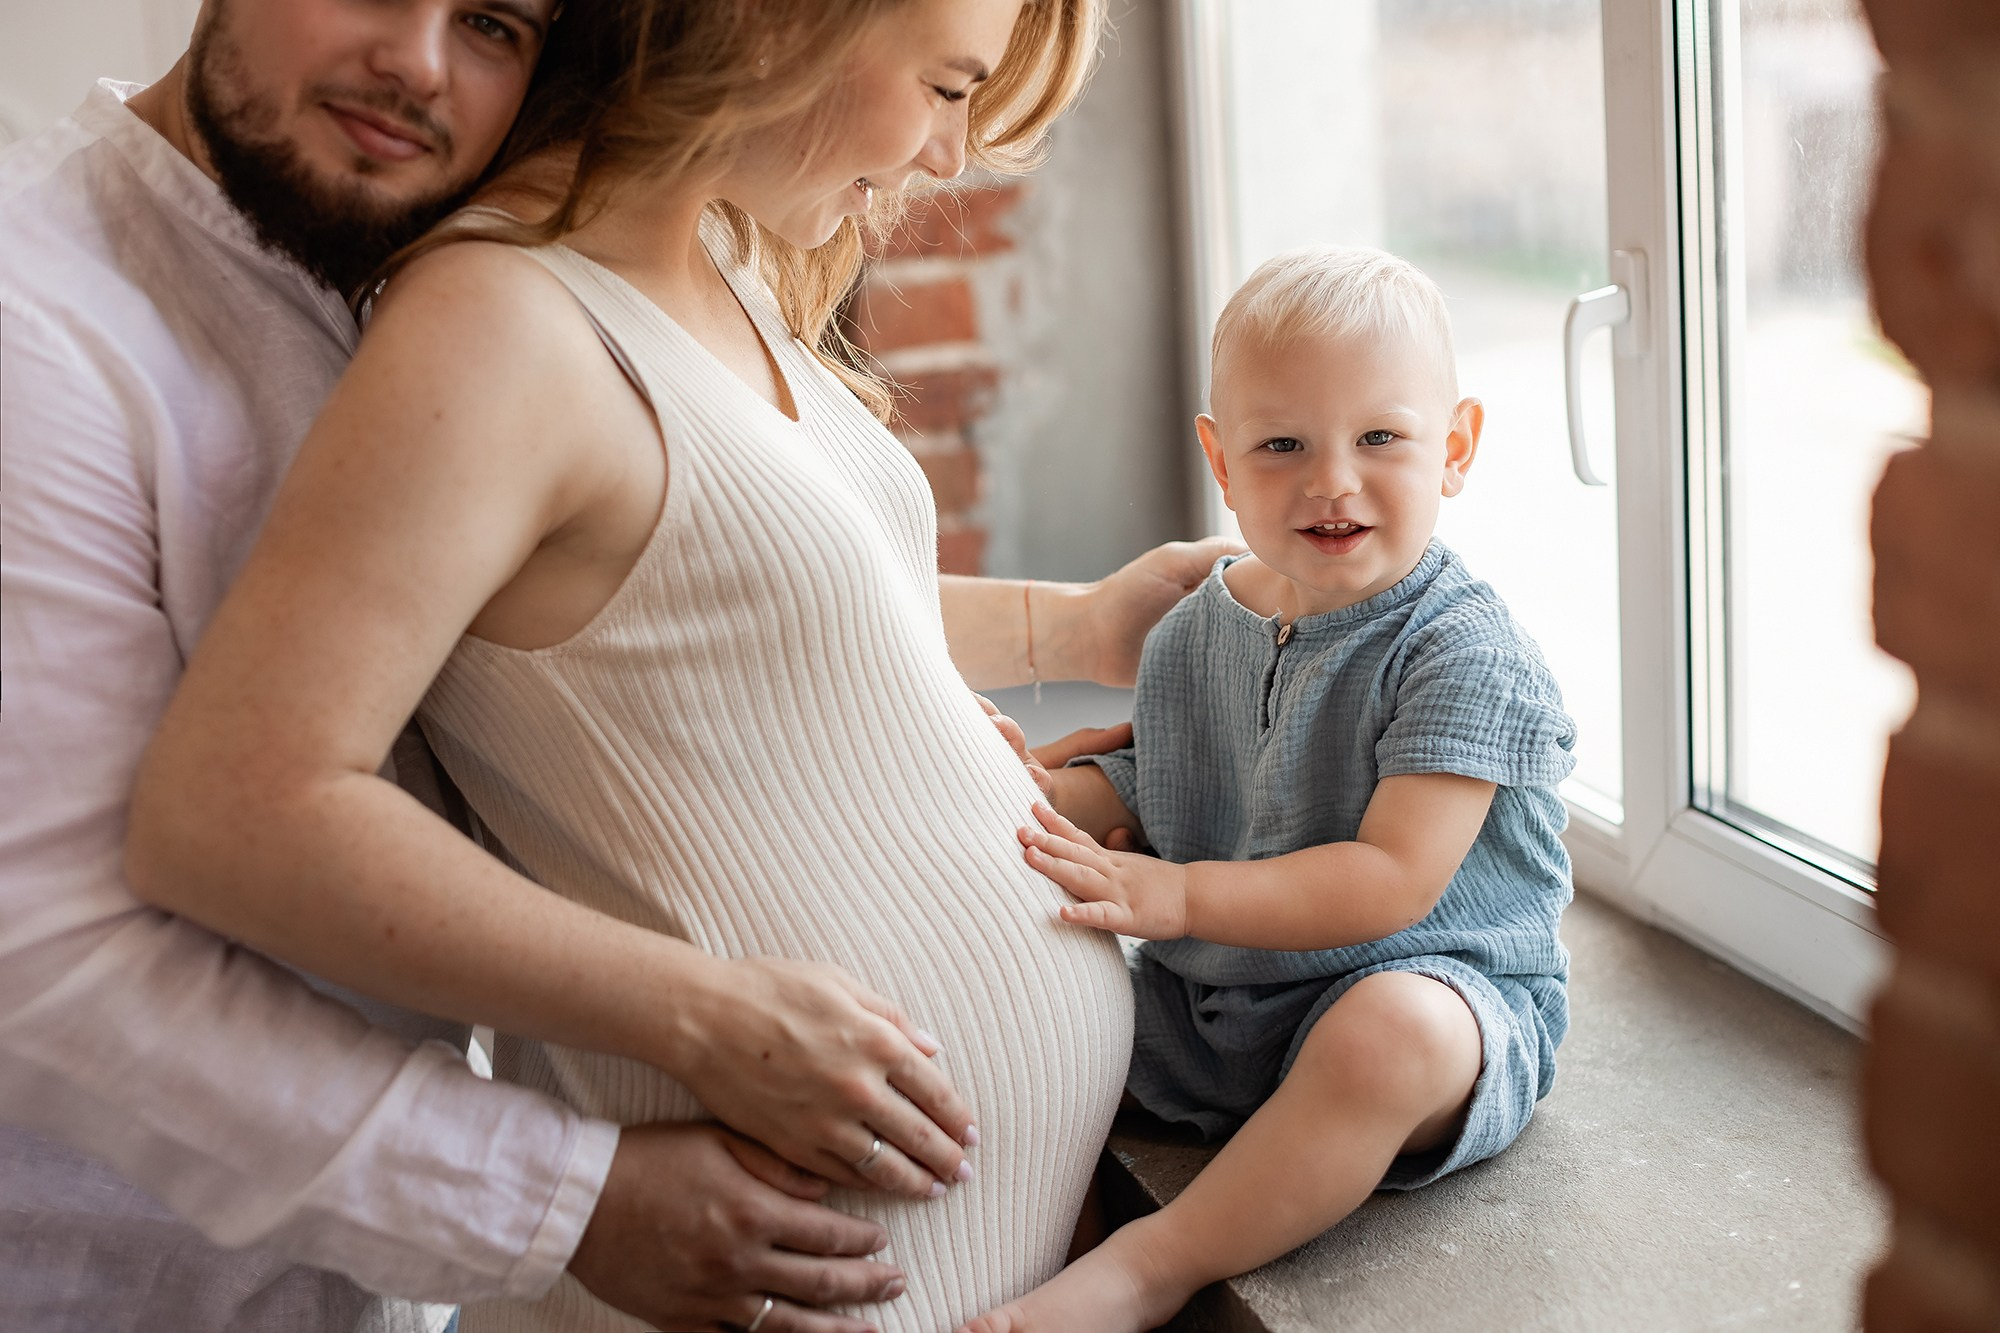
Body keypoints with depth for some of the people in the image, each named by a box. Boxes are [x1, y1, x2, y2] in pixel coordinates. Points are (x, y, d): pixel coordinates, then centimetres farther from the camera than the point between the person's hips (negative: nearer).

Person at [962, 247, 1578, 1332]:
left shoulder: (1464, 654, -16)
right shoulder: (1191, 636, 5)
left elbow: (1394, 879, -24)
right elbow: (1140, 787, 18)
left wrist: (1178, 897, -29)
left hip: (1435, 991, -6)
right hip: (1205, 1016, 7)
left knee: (1395, 1028, -40)